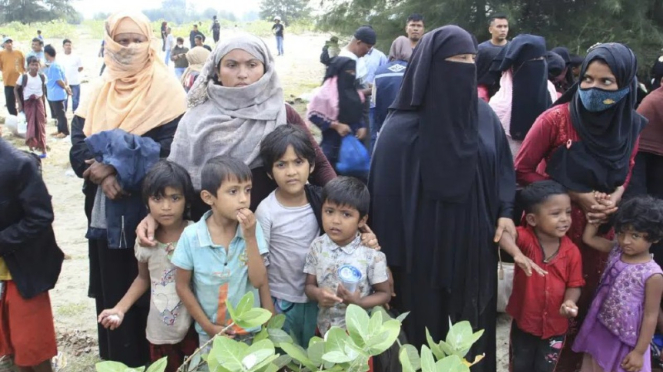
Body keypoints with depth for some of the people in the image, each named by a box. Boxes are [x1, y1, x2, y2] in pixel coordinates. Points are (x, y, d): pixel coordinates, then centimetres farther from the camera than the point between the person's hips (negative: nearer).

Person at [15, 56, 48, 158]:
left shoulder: (42, 77, 1)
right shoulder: (24, 77, -7)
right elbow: (16, 90, 2)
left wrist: (44, 106, 9)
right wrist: (19, 103, -5)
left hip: (39, 103, 2)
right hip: (28, 103, -2)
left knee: (40, 126, 3)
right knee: (31, 126, 0)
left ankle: (43, 149, 8)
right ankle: (31, 149, 7)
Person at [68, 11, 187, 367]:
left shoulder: (166, 89, -3)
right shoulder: (98, 93, 11)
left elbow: (170, 148, -15)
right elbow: (78, 148, 1)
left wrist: (113, 164, -20)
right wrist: (103, 176, -18)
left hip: (151, 212, -4)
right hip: (105, 212, 5)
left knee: (150, 292, 3)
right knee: (113, 293, 12)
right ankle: (116, 358, 26)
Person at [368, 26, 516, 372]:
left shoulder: (484, 115, 2)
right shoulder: (404, 126, -12)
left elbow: (503, 167, 11)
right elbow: (386, 190, -10)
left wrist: (506, 212, -3)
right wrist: (389, 255, -9)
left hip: (474, 245, 4)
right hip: (425, 247, -4)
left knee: (473, 332, 15)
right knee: (425, 333, 10)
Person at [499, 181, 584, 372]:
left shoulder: (572, 252, -13)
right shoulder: (526, 238, -20)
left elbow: (574, 285, -6)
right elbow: (503, 232, -40)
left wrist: (569, 302, -28)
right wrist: (517, 254, -57)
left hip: (555, 324, 1)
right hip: (524, 319, -1)